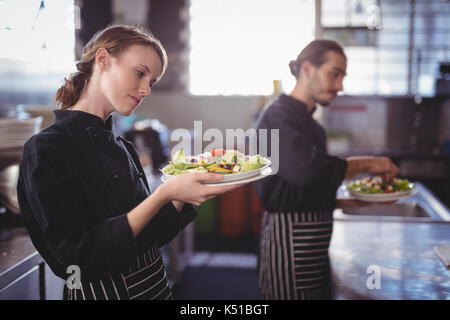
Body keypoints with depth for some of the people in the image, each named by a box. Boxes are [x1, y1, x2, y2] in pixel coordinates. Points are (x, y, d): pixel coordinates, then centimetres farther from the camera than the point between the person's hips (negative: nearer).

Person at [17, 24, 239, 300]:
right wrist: (164, 193, -28)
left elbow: (153, 235, 6)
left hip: (157, 287, 7)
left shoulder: (124, 149, 5)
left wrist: (185, 186, -9)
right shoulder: (46, 150, -17)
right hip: (100, 290, -7)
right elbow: (78, 254, -23)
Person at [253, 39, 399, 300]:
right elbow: (308, 171, -29)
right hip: (289, 236, -9)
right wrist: (365, 163, -17)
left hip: (314, 239, 9)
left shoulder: (312, 126, 17)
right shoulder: (278, 116, -13)